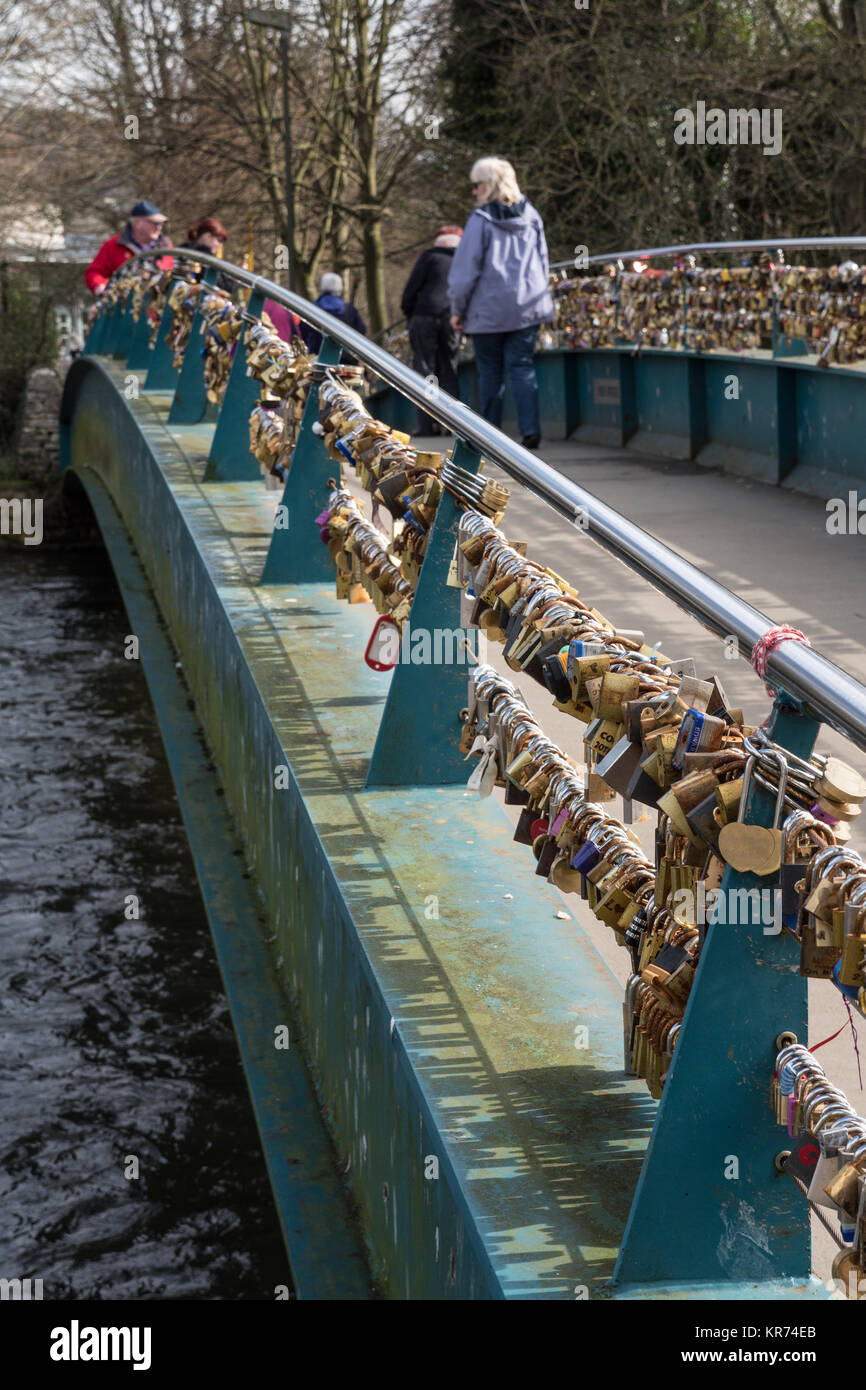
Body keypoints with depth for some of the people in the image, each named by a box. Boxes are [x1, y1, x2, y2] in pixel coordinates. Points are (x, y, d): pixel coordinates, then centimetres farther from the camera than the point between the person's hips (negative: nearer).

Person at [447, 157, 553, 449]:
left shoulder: (481, 220, -10)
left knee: (490, 371, 6)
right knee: (522, 367, 5)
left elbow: (465, 269, -8)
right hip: (528, 305, 4)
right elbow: (542, 261, 16)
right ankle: (530, 430, -8)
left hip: (489, 310, -4)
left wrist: (457, 309, 1)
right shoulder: (531, 216, 7)